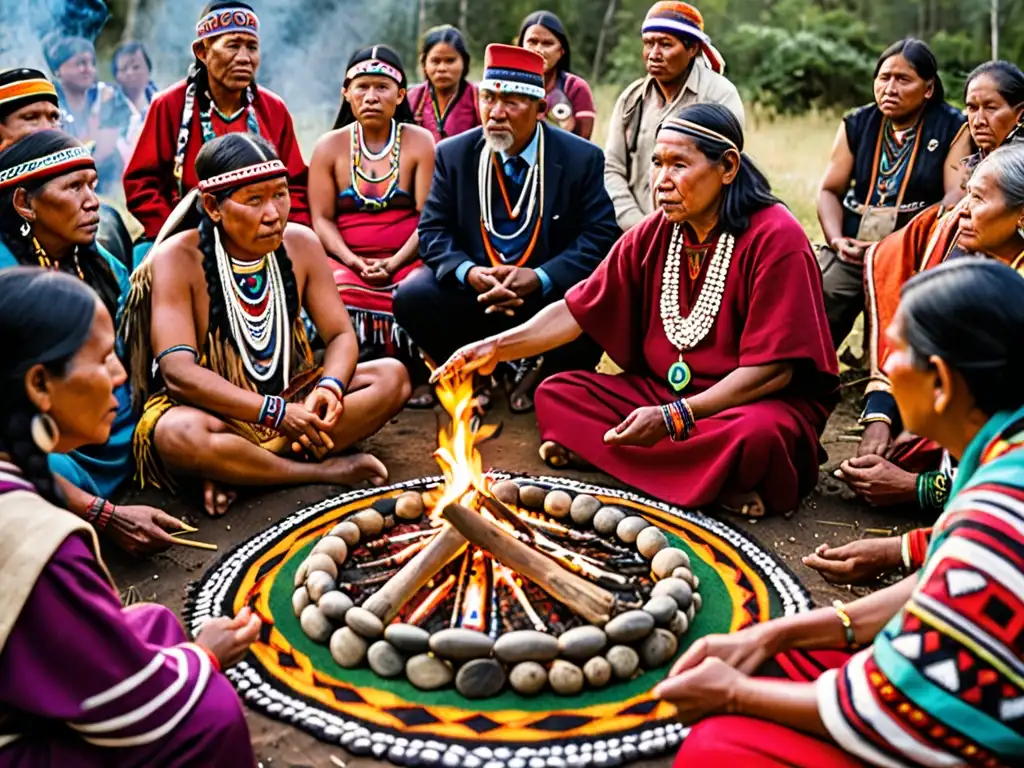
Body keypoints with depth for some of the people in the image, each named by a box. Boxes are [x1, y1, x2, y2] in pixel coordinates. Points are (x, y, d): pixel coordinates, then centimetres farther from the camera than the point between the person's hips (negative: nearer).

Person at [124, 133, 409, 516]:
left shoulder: (301, 243, -2)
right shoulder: (176, 260, -16)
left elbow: (341, 336, -1)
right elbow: (179, 373, -25)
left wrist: (330, 386, -25)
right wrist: (276, 412, -33)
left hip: (291, 397, 5)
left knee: (391, 376, -14)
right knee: (177, 435, -38)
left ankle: (240, 472, -22)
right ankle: (323, 469, -19)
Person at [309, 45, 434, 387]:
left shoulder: (420, 142, 8)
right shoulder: (329, 147, 12)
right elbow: (321, 218, 4)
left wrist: (393, 264, -15)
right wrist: (354, 262, -13)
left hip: (407, 260, 0)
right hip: (346, 261, 1)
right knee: (340, 293, -33)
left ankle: (412, 371, -13)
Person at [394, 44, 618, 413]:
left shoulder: (582, 158, -5)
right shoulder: (453, 154, 1)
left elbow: (600, 235, -10)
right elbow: (433, 230, 0)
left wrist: (539, 278, -24)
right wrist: (469, 272, -22)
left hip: (549, 291, -1)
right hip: (474, 288, 2)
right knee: (412, 296, -24)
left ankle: (536, 373, 3)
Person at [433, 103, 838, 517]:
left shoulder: (775, 238, -17)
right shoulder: (653, 233, 2)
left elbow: (773, 369, -20)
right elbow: (578, 310, 1)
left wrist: (674, 418, -25)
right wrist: (498, 347, -13)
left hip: (758, 402, -6)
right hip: (661, 390, 7)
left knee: (756, 434, -40)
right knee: (557, 394, -8)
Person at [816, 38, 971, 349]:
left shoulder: (952, 128, 3)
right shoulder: (856, 124, 13)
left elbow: (957, 196, -8)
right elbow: (830, 190, 10)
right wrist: (836, 240, -10)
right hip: (852, 250, 3)